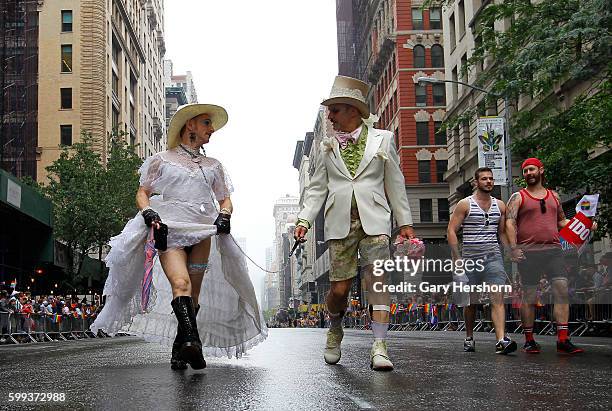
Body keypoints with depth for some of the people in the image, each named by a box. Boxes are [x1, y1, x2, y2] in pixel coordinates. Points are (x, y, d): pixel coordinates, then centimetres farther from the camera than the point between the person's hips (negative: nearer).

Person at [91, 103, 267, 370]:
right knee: (181, 284, -26)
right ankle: (192, 341, -44)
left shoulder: (213, 166, 24)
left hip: (203, 232, 4)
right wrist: (148, 213, -8)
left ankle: (179, 351, 6)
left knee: (193, 295, -2)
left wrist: (224, 215, 0)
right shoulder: (162, 160, 15)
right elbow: (143, 193, 13)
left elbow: (225, 200, 22)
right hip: (169, 230, -4)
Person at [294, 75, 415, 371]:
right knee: (339, 288, -1)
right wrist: (304, 219, 0)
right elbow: (317, 188, 13)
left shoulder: (382, 139, 10)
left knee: (377, 280, -14)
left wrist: (405, 222, 9)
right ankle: (335, 330, 29)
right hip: (340, 222, 2)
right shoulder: (328, 146, 14)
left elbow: (395, 183, 11)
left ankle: (379, 347, -15)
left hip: (374, 220, -1)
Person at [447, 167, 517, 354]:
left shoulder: (499, 205, 10)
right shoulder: (465, 204, -1)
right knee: (471, 302, 9)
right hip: (470, 258, -1)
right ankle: (469, 337, 28)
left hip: (493, 256, 2)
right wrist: (457, 258, -11)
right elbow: (451, 230, -3)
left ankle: (501, 340, -26)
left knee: (498, 298, -15)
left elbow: (502, 232, 18)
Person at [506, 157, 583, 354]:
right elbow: (509, 223, -5)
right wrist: (513, 247, -17)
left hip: (553, 250, 3)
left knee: (562, 291, -8)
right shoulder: (518, 197, 6)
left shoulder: (553, 196, 19)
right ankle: (529, 340, 10)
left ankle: (563, 340, -8)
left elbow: (561, 221, 26)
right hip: (528, 252, -3)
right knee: (529, 296, 0)